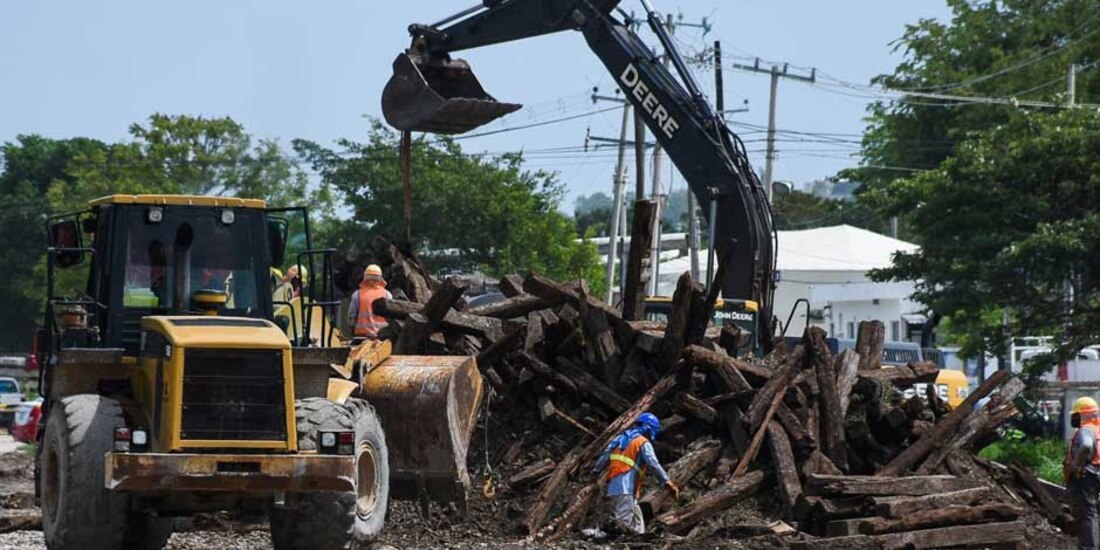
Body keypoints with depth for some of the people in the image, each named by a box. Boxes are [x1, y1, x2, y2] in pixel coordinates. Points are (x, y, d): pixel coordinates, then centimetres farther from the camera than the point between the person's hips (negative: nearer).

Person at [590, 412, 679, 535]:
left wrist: (596, 472, 30)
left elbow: (605, 457, 20)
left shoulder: (621, 438, 20)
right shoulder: (644, 443, -3)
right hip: (626, 488, -9)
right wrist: (668, 483, -19)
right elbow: (654, 464, -15)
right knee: (624, 520, -15)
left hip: (613, 485, 9)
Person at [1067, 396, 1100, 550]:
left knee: (1084, 515, -8)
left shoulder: (1085, 431, -17)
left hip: (1082, 478, -10)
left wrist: (1077, 464, -25)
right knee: (1085, 514, 17)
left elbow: (1085, 446, -38)